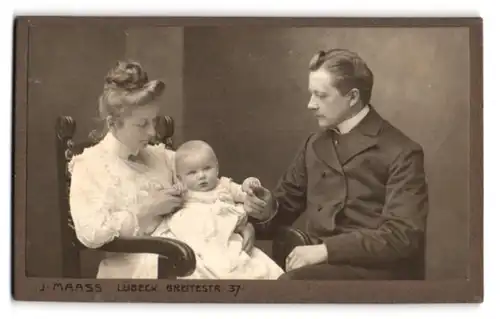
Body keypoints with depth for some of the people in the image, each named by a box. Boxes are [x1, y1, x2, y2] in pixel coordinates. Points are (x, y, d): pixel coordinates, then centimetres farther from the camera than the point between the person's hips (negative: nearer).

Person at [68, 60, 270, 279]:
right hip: (132, 266, -5)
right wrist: (147, 210, -12)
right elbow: (90, 233, -14)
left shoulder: (161, 157, 14)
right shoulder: (88, 165, -1)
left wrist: (243, 206, -8)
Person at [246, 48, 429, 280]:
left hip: (370, 268, -5)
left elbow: (402, 236, -13)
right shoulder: (314, 144, 16)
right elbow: (289, 200, 23)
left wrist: (326, 250, -20)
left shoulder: (400, 153, -4)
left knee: (292, 280, -34)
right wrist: (268, 205, -1)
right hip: (312, 259, 5)